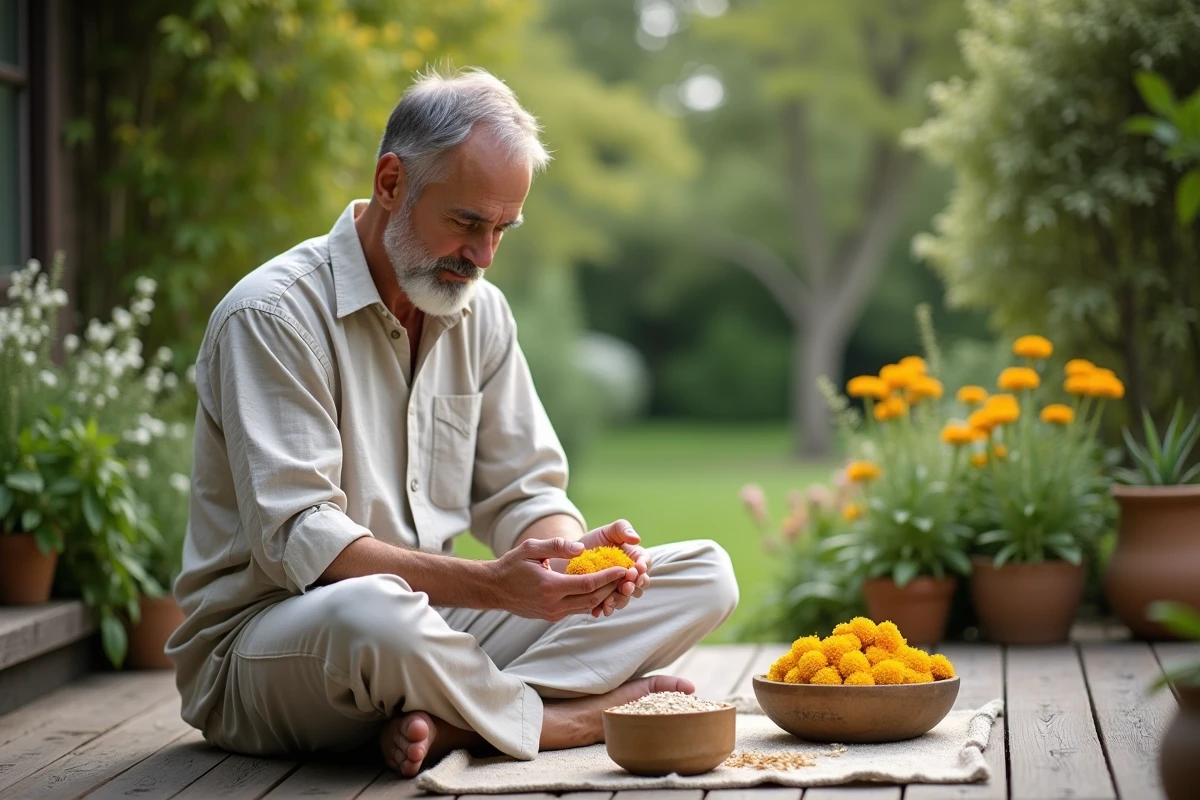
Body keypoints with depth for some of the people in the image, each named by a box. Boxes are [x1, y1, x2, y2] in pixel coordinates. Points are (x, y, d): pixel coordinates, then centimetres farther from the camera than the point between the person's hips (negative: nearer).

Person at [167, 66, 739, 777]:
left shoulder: (480, 312, 10)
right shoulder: (275, 314, -14)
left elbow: (524, 493, 10)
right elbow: (296, 538, -23)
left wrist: (575, 551, -15)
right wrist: (490, 585, -34)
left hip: (428, 619, 7)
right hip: (262, 641, -7)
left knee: (704, 574, -5)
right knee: (374, 610, -44)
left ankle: (444, 721, -24)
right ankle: (574, 716, -15)